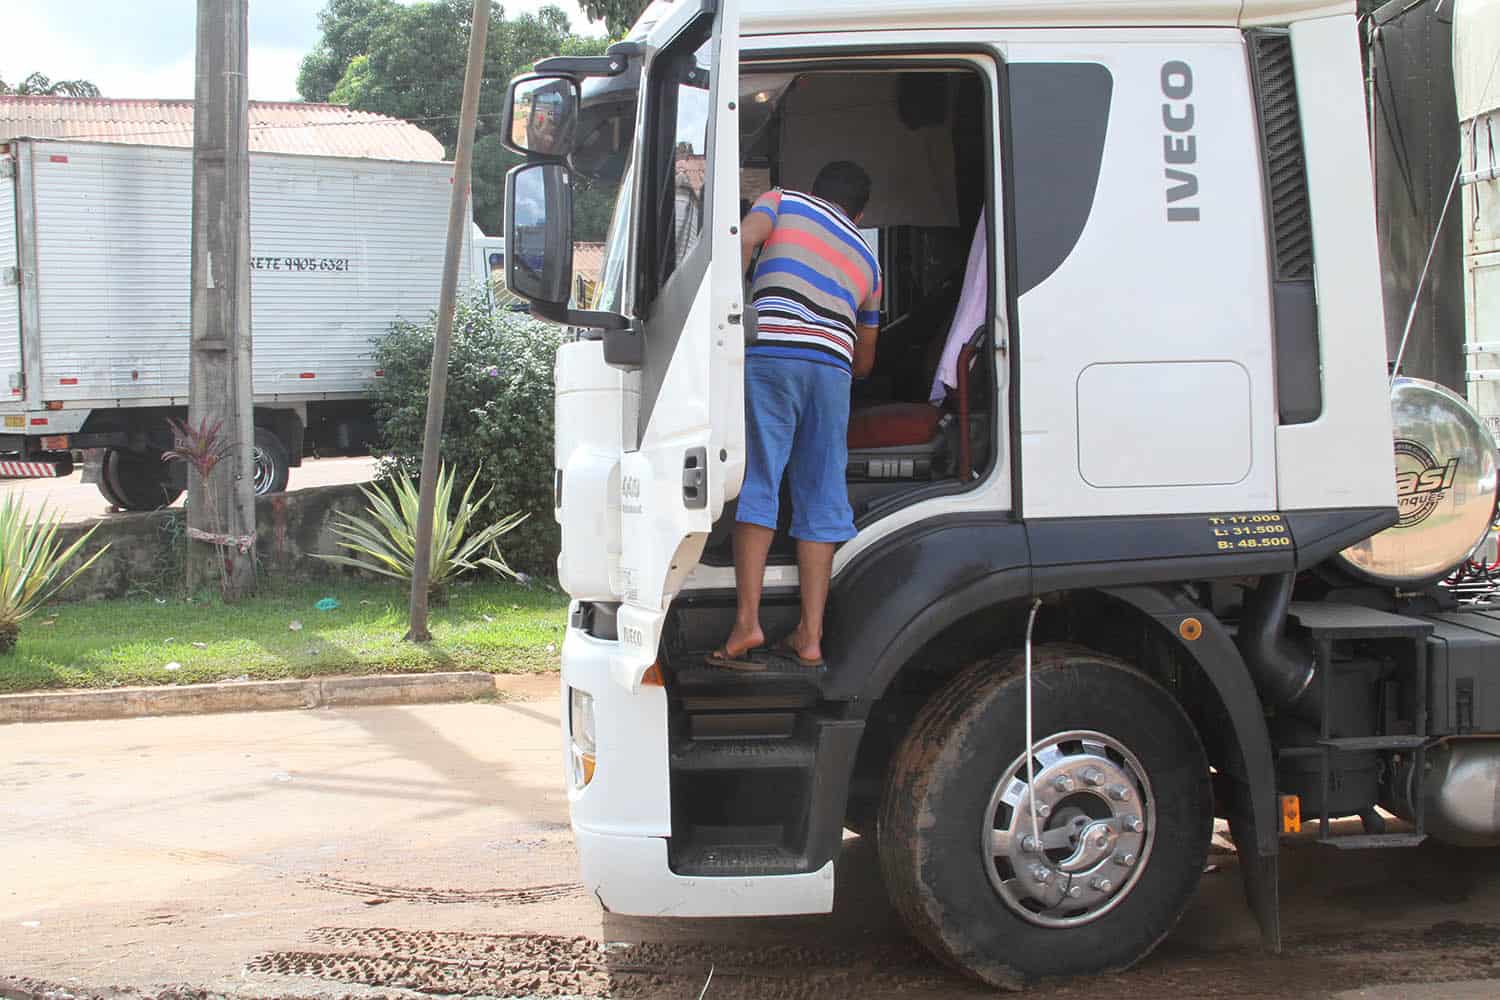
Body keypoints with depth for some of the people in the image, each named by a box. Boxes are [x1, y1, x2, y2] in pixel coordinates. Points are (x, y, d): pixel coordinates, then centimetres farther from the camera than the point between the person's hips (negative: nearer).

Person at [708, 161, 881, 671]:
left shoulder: (783, 200, 21)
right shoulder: (866, 259, 30)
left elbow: (744, 238, -3)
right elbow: (865, 360, 34)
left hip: (769, 350, -3)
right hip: (832, 365, 3)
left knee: (757, 485, -4)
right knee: (820, 498, 5)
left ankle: (747, 622, -12)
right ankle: (810, 635, 3)